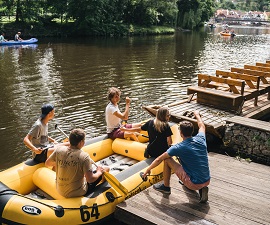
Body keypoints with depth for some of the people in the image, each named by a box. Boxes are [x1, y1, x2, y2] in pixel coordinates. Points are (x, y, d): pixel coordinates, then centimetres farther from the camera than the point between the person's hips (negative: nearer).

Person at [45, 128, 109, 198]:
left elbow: (47, 164, 2)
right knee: (105, 169, 12)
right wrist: (99, 172, -6)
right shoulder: (84, 156, -26)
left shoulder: (59, 150, -13)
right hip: (78, 193, -5)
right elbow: (90, 179, -25)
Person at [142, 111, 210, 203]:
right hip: (207, 181, 6)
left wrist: (148, 169, 12)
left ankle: (166, 187, 20)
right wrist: (197, 114, 41)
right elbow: (202, 126, 23)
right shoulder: (200, 139, -2)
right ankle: (202, 188, 21)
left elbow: (159, 159, -4)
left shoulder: (179, 148, -15)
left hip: (194, 184, -6)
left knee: (167, 159, 0)